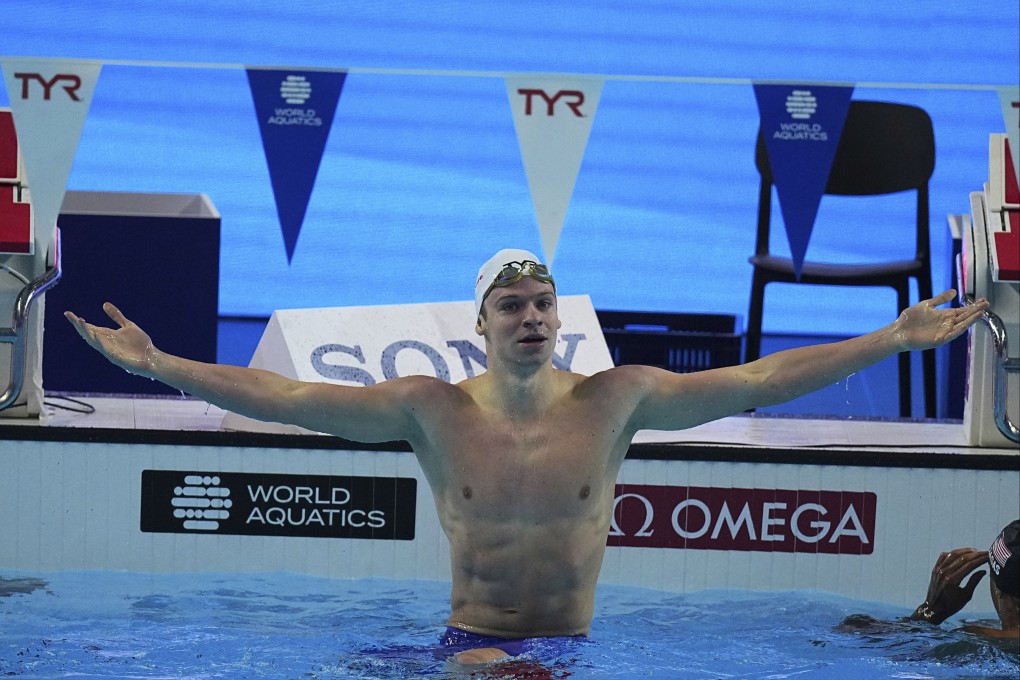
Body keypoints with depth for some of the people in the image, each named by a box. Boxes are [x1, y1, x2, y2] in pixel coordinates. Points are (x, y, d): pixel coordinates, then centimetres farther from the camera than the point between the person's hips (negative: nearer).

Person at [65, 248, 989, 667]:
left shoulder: (614, 400, -1)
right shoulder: (434, 409, -2)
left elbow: (758, 380, 0)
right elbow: (278, 395, -4)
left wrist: (895, 340, -2)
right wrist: (153, 364, -10)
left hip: (574, 644, 1)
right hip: (473, 641, -1)